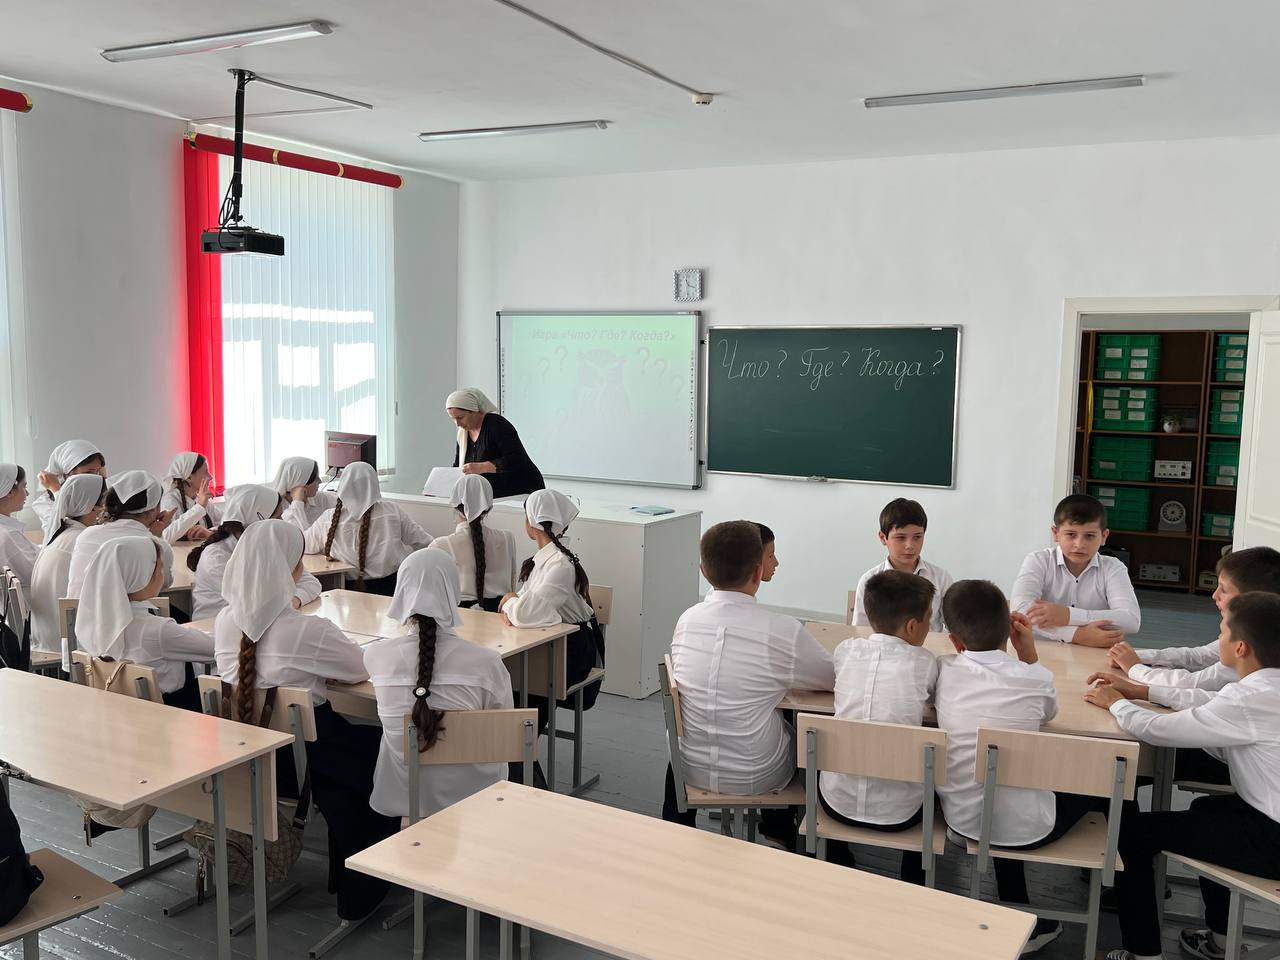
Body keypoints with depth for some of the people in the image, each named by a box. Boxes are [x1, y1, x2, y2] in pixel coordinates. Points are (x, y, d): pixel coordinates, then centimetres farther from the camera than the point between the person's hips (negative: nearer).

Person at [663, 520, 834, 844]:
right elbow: (835, 678, -6)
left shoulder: (686, 620, -11)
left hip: (690, 770, 3)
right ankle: (779, 837, 49)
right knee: (802, 737, 31)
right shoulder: (785, 632, -22)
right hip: (755, 778, -2)